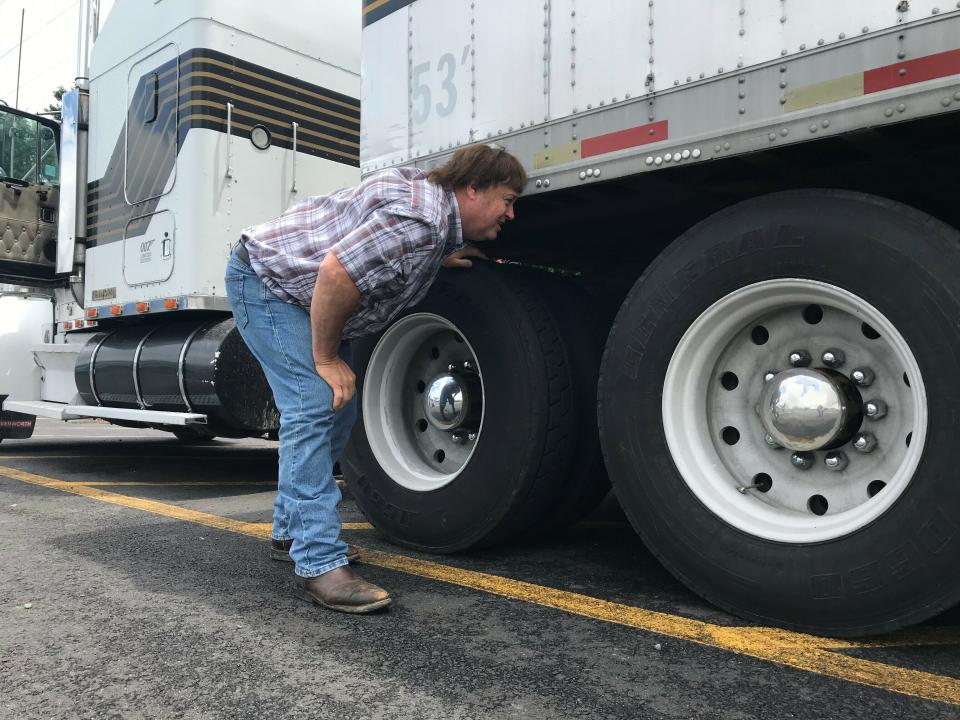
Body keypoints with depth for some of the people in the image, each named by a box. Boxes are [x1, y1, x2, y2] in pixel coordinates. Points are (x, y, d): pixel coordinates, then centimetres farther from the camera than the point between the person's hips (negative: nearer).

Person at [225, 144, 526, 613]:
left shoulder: (427, 193, 4)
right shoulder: (421, 221, -28)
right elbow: (336, 272, -35)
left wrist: (434, 260, 8)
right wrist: (326, 359, -23)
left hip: (297, 290, 10)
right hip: (264, 279, -10)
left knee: (337, 410, 11)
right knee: (314, 407, -20)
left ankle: (291, 533, 23)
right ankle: (319, 566, -19)